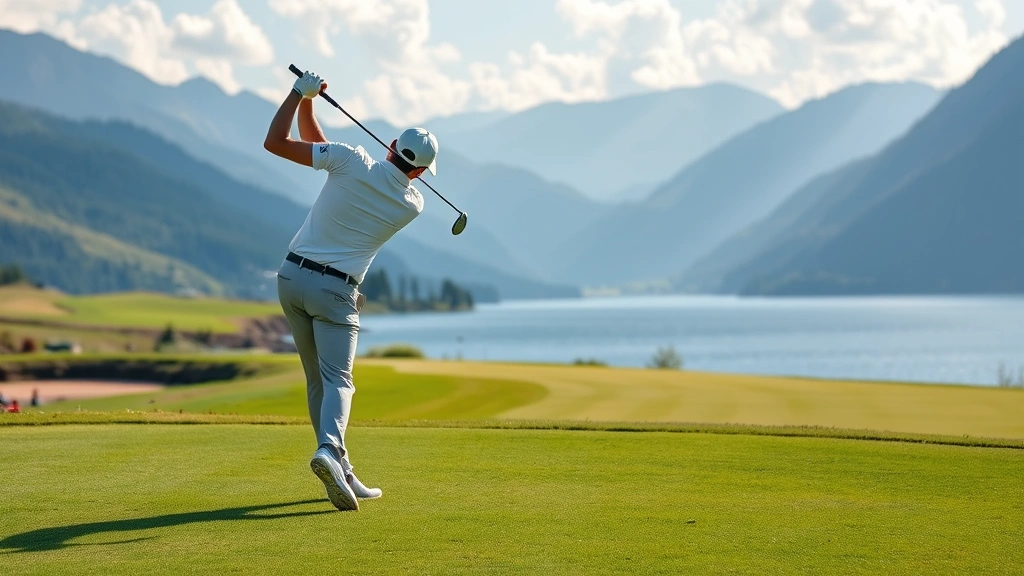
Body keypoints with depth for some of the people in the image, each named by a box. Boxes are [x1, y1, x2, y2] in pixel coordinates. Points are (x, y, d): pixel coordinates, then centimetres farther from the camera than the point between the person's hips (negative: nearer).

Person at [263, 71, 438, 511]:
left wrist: (302, 94, 0)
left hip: (292, 276, 3)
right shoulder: (412, 205, -4)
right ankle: (329, 448, -37)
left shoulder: (352, 161, -9)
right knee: (337, 380, -6)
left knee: (317, 381, 11)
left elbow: (275, 143, -7)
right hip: (335, 290, -3)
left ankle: (343, 475, 12)